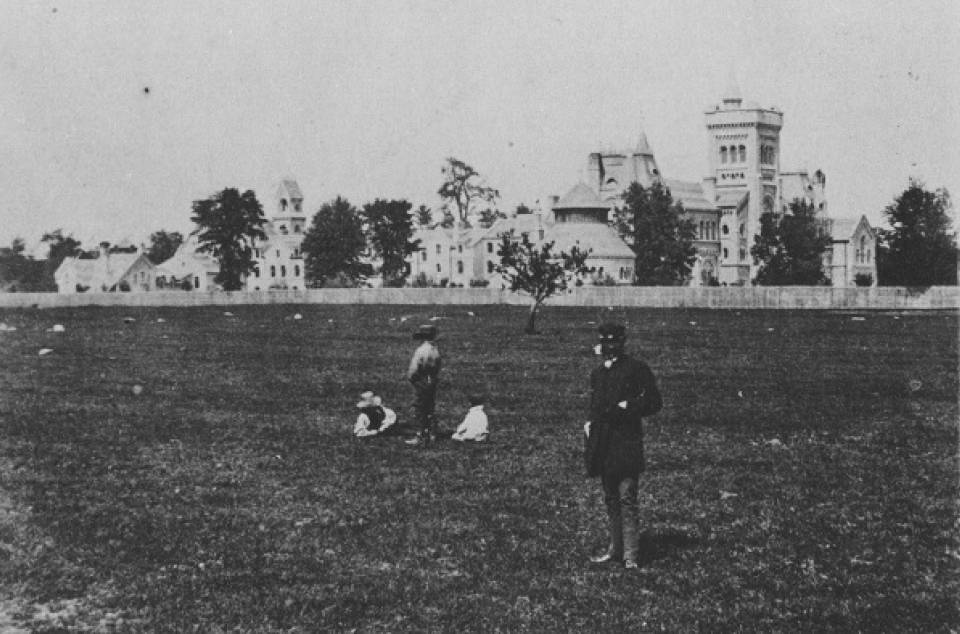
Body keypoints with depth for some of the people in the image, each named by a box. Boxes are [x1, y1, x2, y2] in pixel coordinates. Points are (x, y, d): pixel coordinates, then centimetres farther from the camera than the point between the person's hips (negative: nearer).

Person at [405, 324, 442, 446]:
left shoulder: (421, 350, -20)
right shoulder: (436, 349, 4)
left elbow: (414, 369, -18)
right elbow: (437, 368, 8)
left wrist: (410, 377, -1)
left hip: (421, 382, -8)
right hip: (433, 383, 8)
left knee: (419, 412, -1)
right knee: (429, 410, 16)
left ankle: (420, 437, 1)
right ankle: (432, 434, 21)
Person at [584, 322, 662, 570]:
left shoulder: (636, 368, -4)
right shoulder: (598, 373, 17)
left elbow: (654, 402, -4)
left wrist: (627, 407, -14)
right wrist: (591, 423, 9)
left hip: (627, 440, -7)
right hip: (603, 444, 7)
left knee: (627, 499, -10)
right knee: (611, 500, 12)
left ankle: (631, 556, -10)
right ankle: (615, 550, 21)